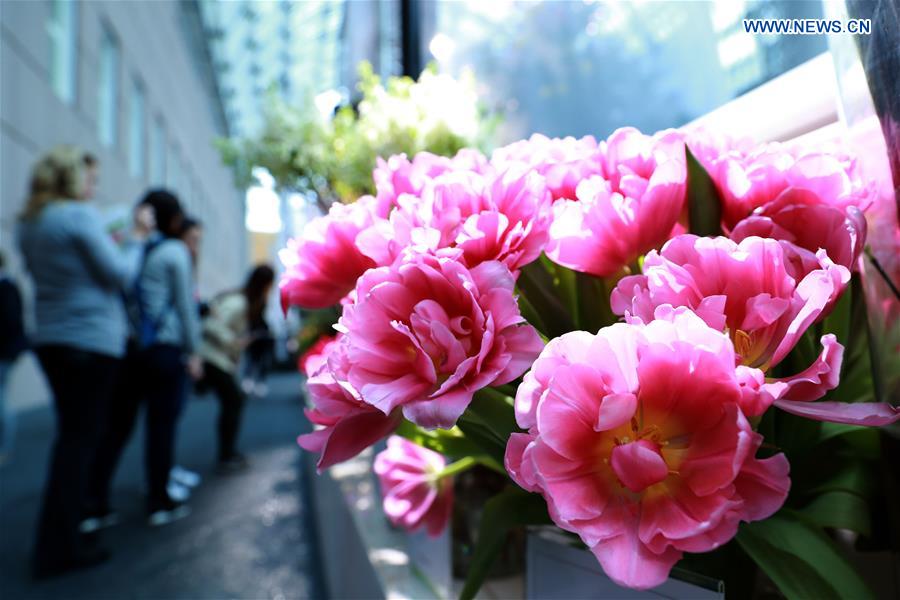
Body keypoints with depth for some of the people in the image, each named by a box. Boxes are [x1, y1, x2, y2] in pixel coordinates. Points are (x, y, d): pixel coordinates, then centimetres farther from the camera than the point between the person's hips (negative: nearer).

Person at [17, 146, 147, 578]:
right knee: (81, 438, -1)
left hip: (49, 339, 8)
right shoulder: (80, 215, -13)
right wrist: (135, 242, 3)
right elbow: (120, 274, -13)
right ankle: (58, 548, 6)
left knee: (71, 435, 17)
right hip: (91, 340, -8)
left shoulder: (28, 223, 11)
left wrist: (110, 246, 16)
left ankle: (59, 537, 27)